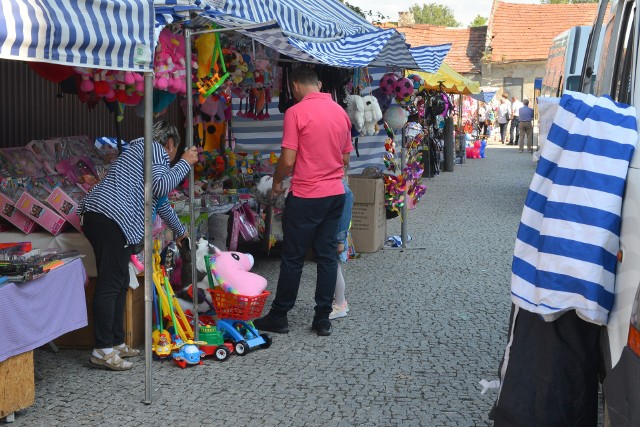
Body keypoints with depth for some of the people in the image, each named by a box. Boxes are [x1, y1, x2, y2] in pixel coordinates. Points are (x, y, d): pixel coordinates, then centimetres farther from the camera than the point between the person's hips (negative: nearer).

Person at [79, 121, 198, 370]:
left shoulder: (141, 150, 33)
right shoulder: (154, 148, 4)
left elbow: (161, 202, 43)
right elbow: (161, 186, -12)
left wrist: (180, 231, 53)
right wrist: (185, 163, 3)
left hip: (97, 216, 10)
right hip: (112, 218, -10)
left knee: (119, 283, 14)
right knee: (110, 284, -9)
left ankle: (116, 343, 21)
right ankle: (103, 350, -6)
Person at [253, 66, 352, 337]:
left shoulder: (296, 112, -12)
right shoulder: (341, 112, 8)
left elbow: (288, 161, -14)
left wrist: (277, 182, 4)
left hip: (305, 196, -6)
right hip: (335, 194, 6)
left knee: (293, 258, 3)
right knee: (327, 256, 9)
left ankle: (278, 317, 14)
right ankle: (323, 319, 14)